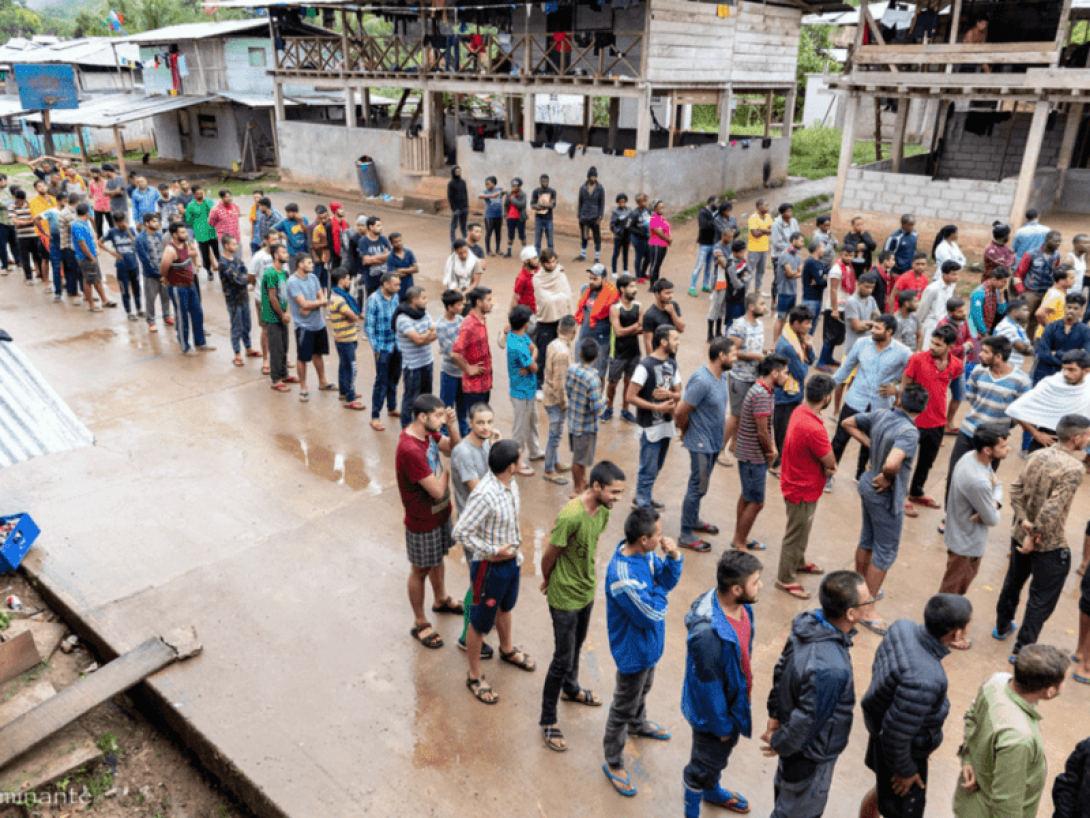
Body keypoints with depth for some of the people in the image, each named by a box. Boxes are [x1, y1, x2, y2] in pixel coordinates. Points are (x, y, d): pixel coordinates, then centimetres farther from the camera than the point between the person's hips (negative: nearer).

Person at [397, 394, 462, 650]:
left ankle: (441, 600, 53)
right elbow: (438, 491, -31)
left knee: (438, 559, 29)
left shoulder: (428, 432, -6)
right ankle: (420, 623, 30)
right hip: (423, 522, -9)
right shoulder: (410, 450, -35)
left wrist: (451, 425, -13)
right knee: (420, 571, 11)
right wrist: (446, 472, -11)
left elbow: (454, 448, 5)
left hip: (440, 513, 9)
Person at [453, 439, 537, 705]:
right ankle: (475, 677, 31)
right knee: (480, 623, 11)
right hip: (490, 566, -8)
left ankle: (507, 649, 58)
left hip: (511, 560, 8)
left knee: (505, 607, 32)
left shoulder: (511, 484, -6)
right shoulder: (484, 495, -34)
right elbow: (461, 532, -30)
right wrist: (492, 551, -25)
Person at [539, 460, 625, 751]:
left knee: (577, 645, 28)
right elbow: (549, 555, -20)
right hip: (565, 598, -7)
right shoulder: (570, 516, -33)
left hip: (586, 592, 8)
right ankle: (548, 721, 21)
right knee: (563, 659, 4)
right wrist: (548, 582, -2)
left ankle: (571, 688, 54)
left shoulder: (603, 511, -8)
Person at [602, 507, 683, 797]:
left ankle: (639, 724, 63)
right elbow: (651, 615, -31)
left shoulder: (646, 554, -14)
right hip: (633, 651, -8)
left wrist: (673, 557, -20)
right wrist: (660, 590, -15)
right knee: (623, 708, 13)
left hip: (649, 643, 8)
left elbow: (668, 580, -2)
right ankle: (613, 763, 34)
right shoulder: (623, 576, -40)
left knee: (643, 688, 35)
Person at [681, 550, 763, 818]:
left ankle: (713, 791, 61)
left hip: (735, 700, 8)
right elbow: (708, 685, -29)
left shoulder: (740, 605, -14)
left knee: (723, 751, 33)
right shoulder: (707, 633, -42)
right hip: (712, 711, -8)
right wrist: (721, 725, -16)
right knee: (704, 766, 18)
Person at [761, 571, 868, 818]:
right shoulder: (830, 669, -42)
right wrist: (779, 743, -12)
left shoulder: (807, 624, -16)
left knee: (786, 787, 34)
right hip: (811, 755, -7)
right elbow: (806, 718, -30)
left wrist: (774, 715, 7)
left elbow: (782, 668, -1)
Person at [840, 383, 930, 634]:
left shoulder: (880, 415, -6)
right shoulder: (908, 432, -28)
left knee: (867, 539, 26)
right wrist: (888, 478, -22)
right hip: (885, 496, -8)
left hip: (868, 484, 8)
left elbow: (849, 423, 9)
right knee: (885, 552, 6)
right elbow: (891, 464, -44)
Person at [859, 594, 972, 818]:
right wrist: (904, 770, -14)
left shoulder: (904, 629, -21)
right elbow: (896, 732, -33)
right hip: (901, 753, -8)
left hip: (881, 726, 8)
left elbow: (880, 671, -1)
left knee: (883, 790, 33)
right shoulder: (923, 680, -44)